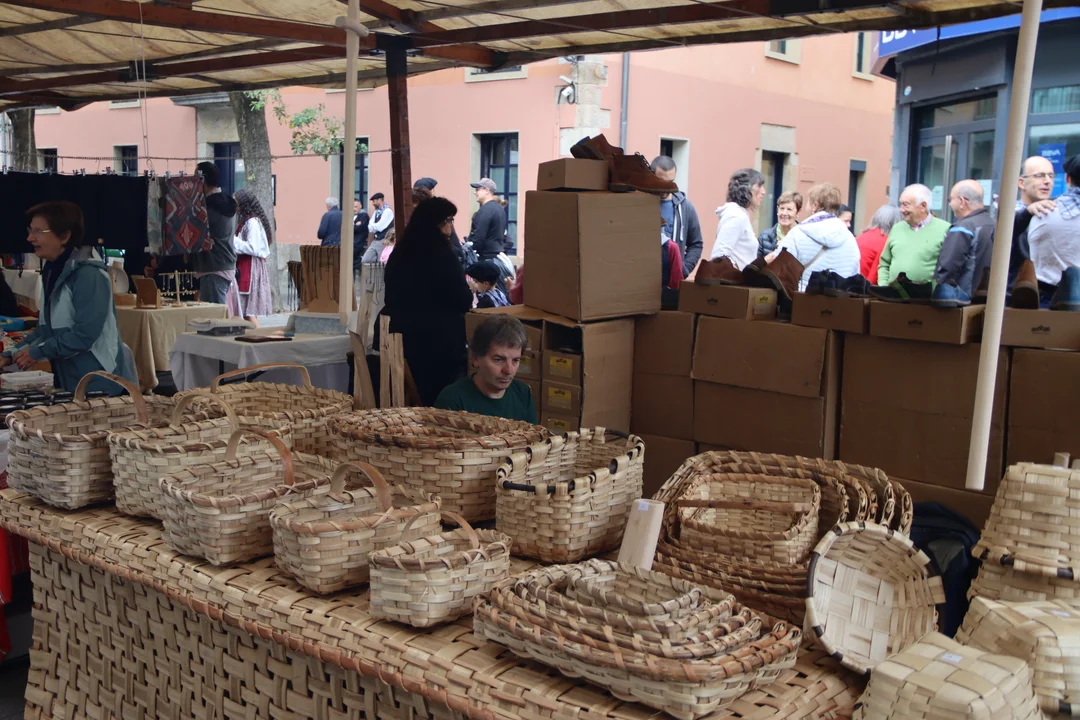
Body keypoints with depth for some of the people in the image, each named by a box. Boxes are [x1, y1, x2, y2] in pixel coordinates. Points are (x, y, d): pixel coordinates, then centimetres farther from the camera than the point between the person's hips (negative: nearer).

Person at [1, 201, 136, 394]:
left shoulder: (88, 274, -17)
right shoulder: (53, 271, 11)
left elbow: (84, 334, -23)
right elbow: (46, 328, 15)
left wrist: (37, 352, -14)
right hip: (70, 381, 8)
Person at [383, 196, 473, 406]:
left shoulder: (400, 253, 7)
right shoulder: (442, 254, -15)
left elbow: (393, 297, 18)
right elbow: (464, 301, -13)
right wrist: (468, 292, 7)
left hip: (408, 337, 7)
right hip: (440, 341, -7)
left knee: (423, 399, 17)